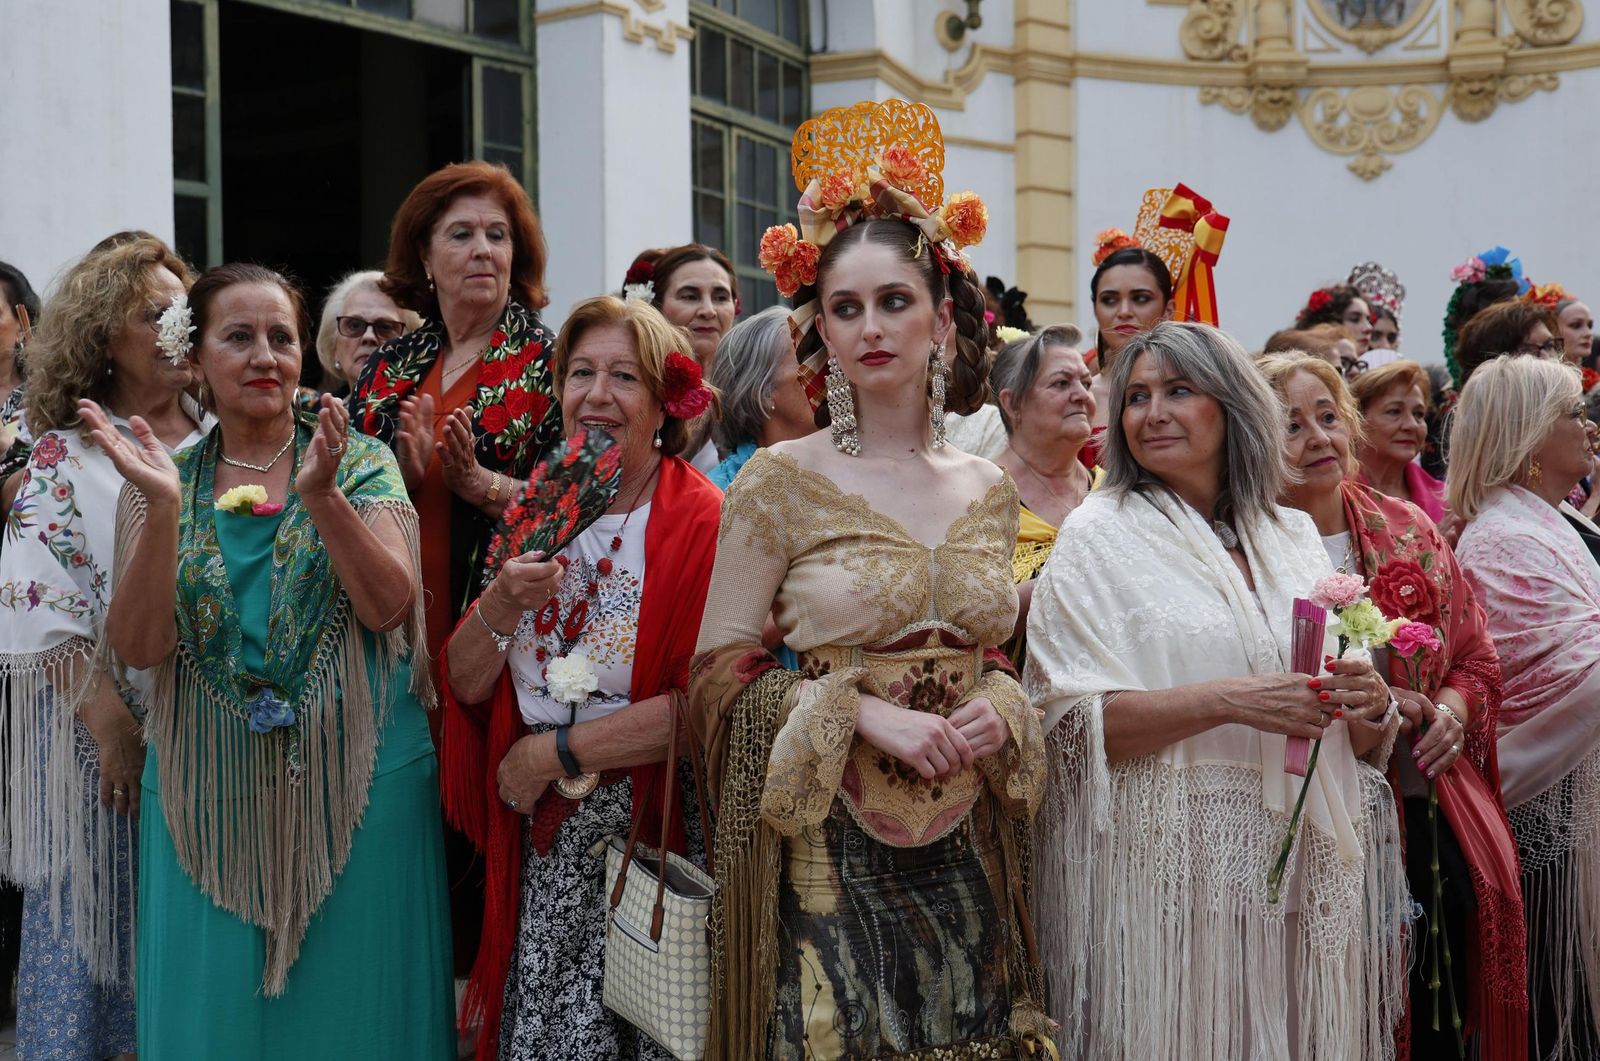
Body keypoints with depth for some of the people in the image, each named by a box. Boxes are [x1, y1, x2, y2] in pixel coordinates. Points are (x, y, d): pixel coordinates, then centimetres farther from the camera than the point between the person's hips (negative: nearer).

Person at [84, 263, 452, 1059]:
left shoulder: (360, 463, 1)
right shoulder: (163, 484, 5)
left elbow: (388, 605, -12)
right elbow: (139, 645, -6)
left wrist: (320, 494, -25)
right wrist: (163, 507, -19)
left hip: (356, 785, -1)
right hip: (210, 801, 1)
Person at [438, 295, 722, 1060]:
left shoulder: (700, 523, -10)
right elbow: (466, 686, 6)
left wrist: (555, 753, -11)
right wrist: (501, 606, -13)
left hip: (655, 833, -5)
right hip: (542, 845, 5)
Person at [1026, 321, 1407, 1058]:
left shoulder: (1293, 536, 10)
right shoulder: (1098, 535, -3)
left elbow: (1361, 741, 14)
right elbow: (1072, 721, -12)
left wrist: (1369, 703, -9)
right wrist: (1224, 701, -22)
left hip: (1305, 863, 4)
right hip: (1163, 870, -4)